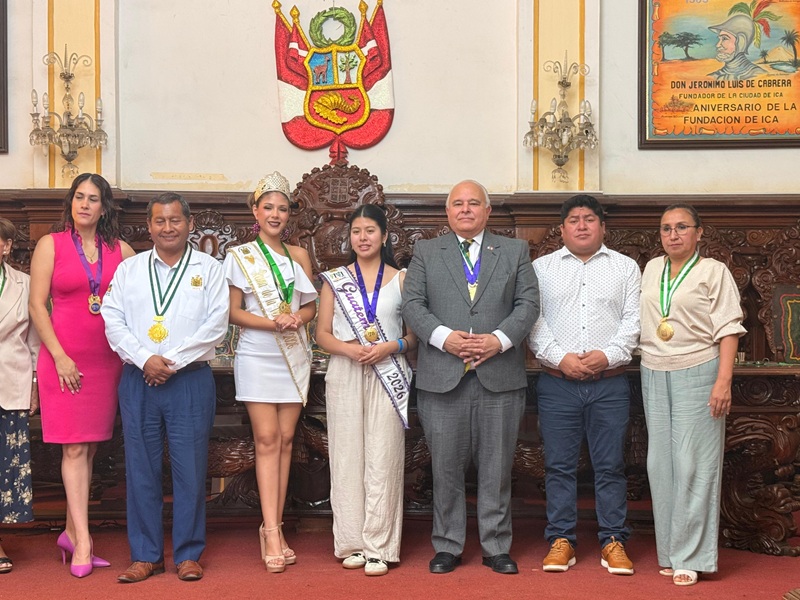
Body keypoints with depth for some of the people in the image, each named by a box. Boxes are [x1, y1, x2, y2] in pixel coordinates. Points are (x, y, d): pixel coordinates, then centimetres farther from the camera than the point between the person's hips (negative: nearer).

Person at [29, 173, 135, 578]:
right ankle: (82, 540, -6)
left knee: (89, 446, 7)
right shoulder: (50, 245, 3)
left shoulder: (121, 251, 7)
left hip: (107, 359, 3)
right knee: (74, 447, -6)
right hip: (64, 358, -3)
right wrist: (60, 357, -9)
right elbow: (37, 305, -1)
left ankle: (71, 532, 16)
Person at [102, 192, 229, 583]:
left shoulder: (208, 269, 6)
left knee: (190, 467, -1)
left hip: (190, 379, -2)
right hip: (137, 380, 2)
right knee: (141, 468, 4)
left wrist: (172, 361, -11)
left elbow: (215, 325, -4)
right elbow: (113, 320, 3)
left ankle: (188, 554, 9)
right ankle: (145, 555, 12)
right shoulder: (129, 269, 12)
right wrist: (145, 359, -11)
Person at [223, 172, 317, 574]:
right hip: (257, 356, -3)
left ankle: (274, 526, 10)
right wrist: (273, 323, -16)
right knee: (267, 439, -9)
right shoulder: (239, 256, 1)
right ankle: (271, 532, -10)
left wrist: (296, 319, -10)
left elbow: (310, 306, 13)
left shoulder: (299, 256, 11)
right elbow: (234, 311, -2)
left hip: (294, 356, 3)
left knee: (285, 439, 3)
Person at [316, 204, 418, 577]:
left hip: (388, 375, -1)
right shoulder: (335, 280, 11)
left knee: (383, 461, -4)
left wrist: (391, 347, -13)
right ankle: (351, 544, 9)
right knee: (347, 458, 1)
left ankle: (379, 548, 0)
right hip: (345, 375, 1)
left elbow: (415, 335, 6)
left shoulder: (401, 279, 8)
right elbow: (322, 334, 7)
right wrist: (348, 349, -11)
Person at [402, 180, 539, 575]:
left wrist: (500, 339, -12)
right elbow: (413, 305, 2)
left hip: (500, 375, 0)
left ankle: (497, 547, 16)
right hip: (442, 376, 0)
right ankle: (447, 547, 16)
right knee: (446, 467, 5)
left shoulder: (515, 252, 12)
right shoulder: (425, 252, 11)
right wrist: (444, 337, -14)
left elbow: (528, 303, 4)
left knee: (496, 467, 6)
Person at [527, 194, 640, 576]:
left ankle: (613, 542, 11)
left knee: (610, 466, 3)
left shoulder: (625, 268, 10)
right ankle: (561, 540, 11)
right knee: (559, 465, 3)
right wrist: (560, 357, -11)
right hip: (557, 383, 0)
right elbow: (533, 320, 1)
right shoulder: (541, 268, 9)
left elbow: (633, 320, 3)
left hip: (610, 384, 0)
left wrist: (608, 355, -12)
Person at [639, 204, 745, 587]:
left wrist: (723, 381, -16)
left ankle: (690, 556, 1)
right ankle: (670, 551, 15)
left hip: (696, 374, -5)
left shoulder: (713, 271, -3)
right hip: (654, 375, 5)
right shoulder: (652, 269, 11)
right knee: (661, 464, 6)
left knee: (693, 464, -5)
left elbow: (729, 328, -7)